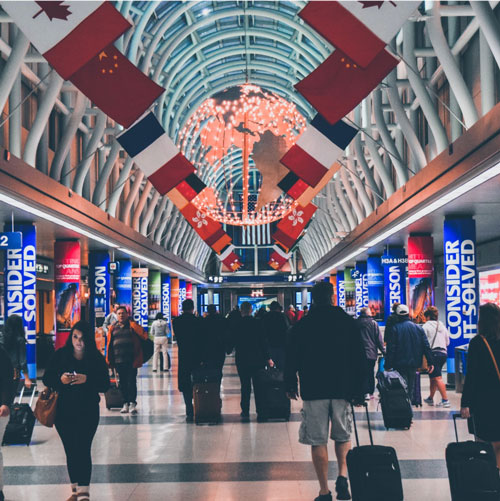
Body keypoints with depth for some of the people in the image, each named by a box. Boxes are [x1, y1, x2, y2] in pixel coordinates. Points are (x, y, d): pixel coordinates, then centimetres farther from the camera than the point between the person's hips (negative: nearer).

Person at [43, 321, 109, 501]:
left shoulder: (96, 358, -4)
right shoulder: (60, 355, 1)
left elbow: (105, 385, -6)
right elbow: (46, 379, 2)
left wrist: (87, 379, -23)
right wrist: (60, 379, -18)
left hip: (88, 411, -2)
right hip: (64, 410, 2)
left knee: (83, 449, -9)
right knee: (70, 451, 9)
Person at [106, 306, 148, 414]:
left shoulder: (132, 325, 3)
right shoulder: (113, 328, 11)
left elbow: (142, 333, -5)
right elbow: (109, 344, 13)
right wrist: (109, 360, 11)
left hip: (131, 360, -3)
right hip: (118, 360, 3)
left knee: (131, 381, -6)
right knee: (122, 383, 8)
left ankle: (132, 403, -1)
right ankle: (126, 403, 17)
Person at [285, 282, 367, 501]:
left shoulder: (301, 326, -2)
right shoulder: (348, 323, 1)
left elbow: (292, 360, 2)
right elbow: (359, 360, 3)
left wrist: (290, 386, 16)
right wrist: (358, 391, 8)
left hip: (313, 391, -1)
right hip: (342, 390, 2)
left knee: (318, 441, 4)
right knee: (343, 436, 18)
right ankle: (343, 475, -2)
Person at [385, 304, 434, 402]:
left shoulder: (395, 328, -7)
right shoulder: (418, 328, 5)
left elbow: (391, 349, -10)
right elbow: (426, 346, 3)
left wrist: (388, 365, -8)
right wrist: (430, 362, 6)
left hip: (400, 364, -4)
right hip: (414, 364, 4)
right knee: (411, 386, 16)